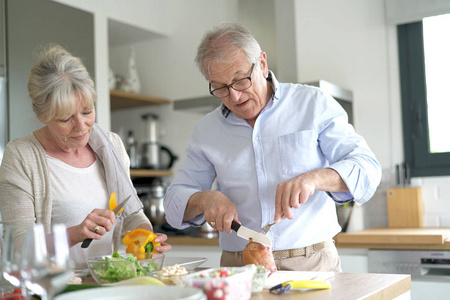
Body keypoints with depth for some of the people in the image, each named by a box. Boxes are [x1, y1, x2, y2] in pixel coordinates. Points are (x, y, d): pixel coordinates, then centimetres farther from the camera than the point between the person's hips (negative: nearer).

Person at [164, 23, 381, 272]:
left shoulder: (313, 104, 6)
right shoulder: (206, 130, 13)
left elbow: (366, 168, 0)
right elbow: (175, 200, 16)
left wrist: (313, 179, -19)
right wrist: (204, 199, -7)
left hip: (311, 263, -1)